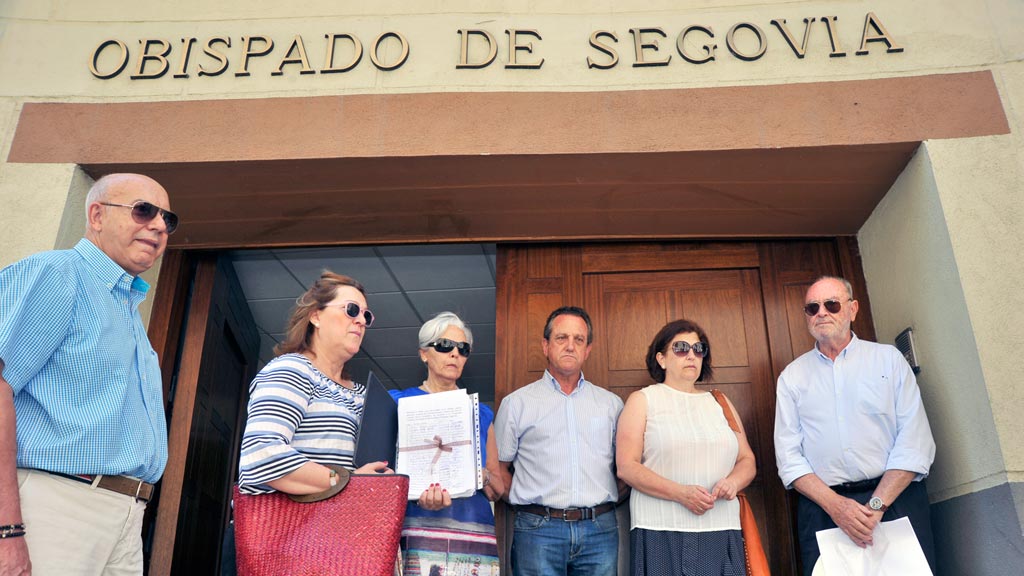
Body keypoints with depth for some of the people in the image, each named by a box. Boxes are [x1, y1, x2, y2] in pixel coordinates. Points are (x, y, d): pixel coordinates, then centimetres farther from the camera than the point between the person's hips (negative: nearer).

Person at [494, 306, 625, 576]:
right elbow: (497, 467, 6)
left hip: (600, 530, 2)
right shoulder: (516, 403, 4)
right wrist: (526, 502, -2)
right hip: (539, 530, -2)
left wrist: (609, 498, 4)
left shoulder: (611, 403, 12)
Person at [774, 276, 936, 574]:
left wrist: (877, 504, -12)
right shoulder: (792, 376, 8)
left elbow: (915, 442, -2)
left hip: (895, 497, 0)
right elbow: (789, 456, 2)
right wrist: (835, 505, -12)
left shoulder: (889, 359, 6)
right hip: (822, 508, 1)